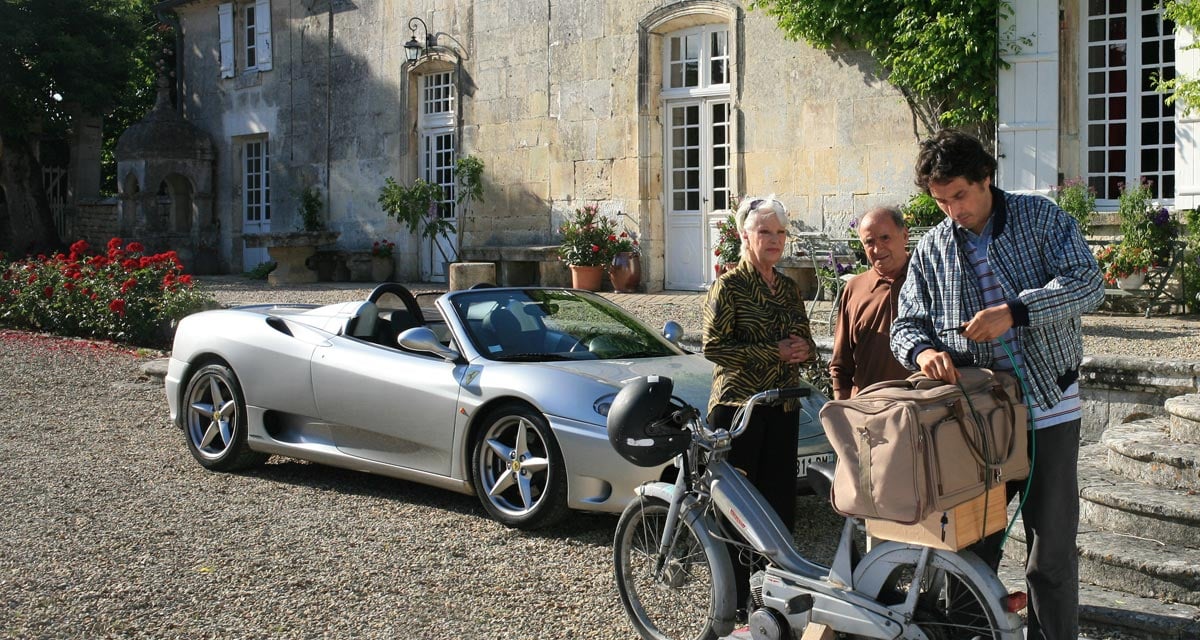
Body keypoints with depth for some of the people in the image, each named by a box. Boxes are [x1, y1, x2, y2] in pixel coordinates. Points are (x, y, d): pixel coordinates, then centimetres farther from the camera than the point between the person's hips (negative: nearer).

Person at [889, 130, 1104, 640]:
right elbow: (907, 324, 9)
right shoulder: (931, 250, 8)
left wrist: (1014, 311, -25)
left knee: (1051, 554, 3)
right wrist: (923, 350, -15)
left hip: (1048, 411, -2)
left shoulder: (1040, 218, 0)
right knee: (969, 546, 9)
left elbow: (1087, 282, -11)